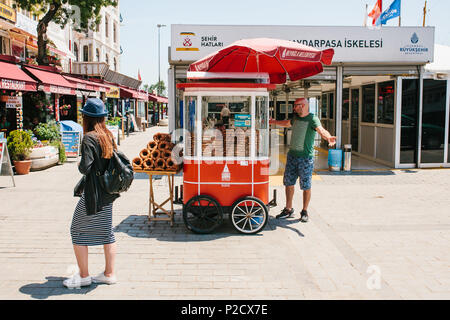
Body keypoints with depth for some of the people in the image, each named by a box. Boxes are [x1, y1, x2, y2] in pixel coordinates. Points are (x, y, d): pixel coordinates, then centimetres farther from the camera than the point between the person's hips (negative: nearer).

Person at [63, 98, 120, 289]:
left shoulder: (89, 138, -16)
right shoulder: (108, 135, 6)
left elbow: (86, 167, -22)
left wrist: (79, 166, -2)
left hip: (93, 193, -8)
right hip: (107, 191, 8)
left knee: (78, 230, 6)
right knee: (105, 230, 13)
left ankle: (83, 276, 11)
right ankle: (109, 274, 20)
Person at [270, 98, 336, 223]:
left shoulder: (312, 119, -9)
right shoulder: (296, 117, 13)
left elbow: (321, 130, -27)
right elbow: (288, 124, 34)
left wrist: (328, 137, -48)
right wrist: (273, 122, 45)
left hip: (306, 157, -6)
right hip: (292, 155, 7)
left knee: (306, 186, 1)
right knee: (289, 183, 9)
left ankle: (305, 212, 14)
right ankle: (288, 209, 22)